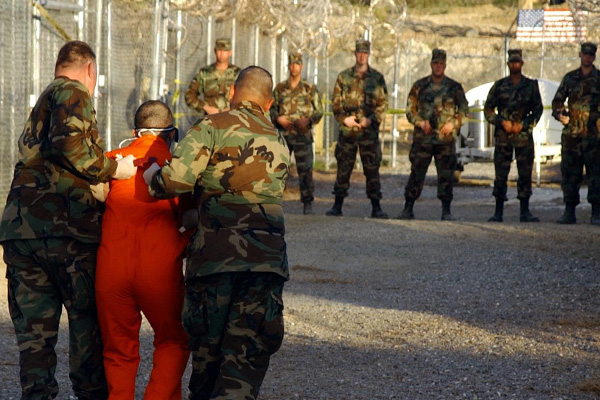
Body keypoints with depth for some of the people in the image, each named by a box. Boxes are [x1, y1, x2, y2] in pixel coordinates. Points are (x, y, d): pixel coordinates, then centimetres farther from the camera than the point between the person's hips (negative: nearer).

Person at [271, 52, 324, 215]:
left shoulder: (310, 89, 6)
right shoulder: (280, 88, 11)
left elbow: (319, 111, 6)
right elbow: (272, 108, 15)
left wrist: (308, 120, -12)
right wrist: (278, 119, -6)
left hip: (303, 135, -1)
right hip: (283, 133, 2)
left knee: (305, 169, -4)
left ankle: (307, 203, 2)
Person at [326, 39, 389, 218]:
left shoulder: (377, 78, 6)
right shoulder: (344, 77, 8)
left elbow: (383, 103, 4)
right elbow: (336, 102, 8)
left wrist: (371, 119, -10)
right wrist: (344, 118, -7)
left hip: (369, 130, -1)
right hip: (347, 130, 1)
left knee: (372, 169, -2)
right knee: (343, 169, 4)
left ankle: (376, 207, 1)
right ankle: (338, 205, 11)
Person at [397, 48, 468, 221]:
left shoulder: (455, 88, 6)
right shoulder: (419, 86, 8)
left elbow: (464, 111, 7)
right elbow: (410, 109, 8)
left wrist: (453, 123, -10)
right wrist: (420, 122, -10)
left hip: (446, 139, 0)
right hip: (422, 138, 1)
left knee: (446, 175, -1)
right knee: (416, 174, 0)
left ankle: (446, 211, 5)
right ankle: (408, 209, 6)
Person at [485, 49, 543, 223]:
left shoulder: (531, 85, 7)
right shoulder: (499, 86, 7)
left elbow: (538, 110, 6)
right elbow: (488, 109, 7)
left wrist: (523, 125, -7)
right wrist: (502, 122, -8)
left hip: (524, 135, 0)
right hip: (503, 136, 0)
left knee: (525, 173, 0)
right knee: (500, 174, -1)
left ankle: (525, 212, 6)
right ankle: (498, 212, 4)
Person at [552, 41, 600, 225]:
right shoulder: (570, 78, 12)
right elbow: (557, 100, 16)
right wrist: (560, 114, -2)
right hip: (571, 134, 3)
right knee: (569, 173, 4)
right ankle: (569, 211, 10)